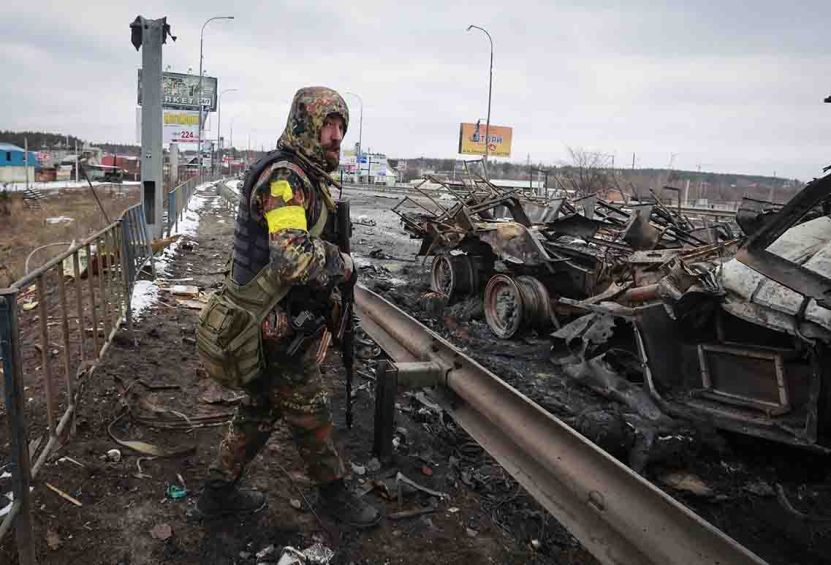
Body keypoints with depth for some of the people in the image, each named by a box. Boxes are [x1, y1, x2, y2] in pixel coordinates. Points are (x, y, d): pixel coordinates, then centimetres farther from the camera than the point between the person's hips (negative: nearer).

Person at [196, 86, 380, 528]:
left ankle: (219, 491, 37)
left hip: (275, 323, 10)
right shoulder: (285, 177, -22)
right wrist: (343, 266, -20)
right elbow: (295, 259, -37)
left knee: (260, 409, 21)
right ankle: (333, 493, 31)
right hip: (285, 332, -10)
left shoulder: (306, 176, 12)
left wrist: (330, 294, 18)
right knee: (310, 416, 9)